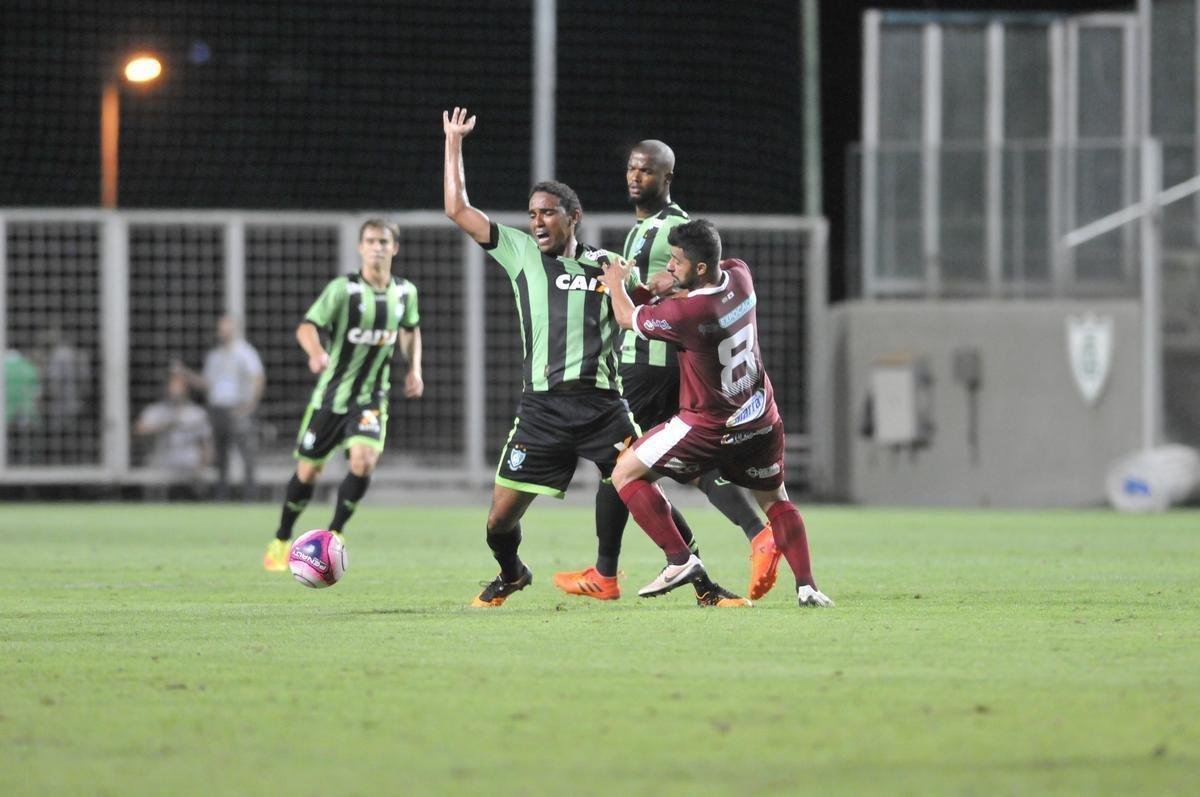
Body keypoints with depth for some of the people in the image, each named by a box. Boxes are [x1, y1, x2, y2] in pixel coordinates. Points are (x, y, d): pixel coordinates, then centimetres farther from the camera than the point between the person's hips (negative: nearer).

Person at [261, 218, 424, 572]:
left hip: (371, 397, 2)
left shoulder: (405, 292, 0)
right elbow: (307, 326, -23)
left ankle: (332, 536, -1)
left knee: (364, 462, -20)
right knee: (308, 471, 5)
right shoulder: (343, 289, -14)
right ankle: (281, 541, 26)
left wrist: (414, 369, 8)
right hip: (331, 394, -2)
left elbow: (410, 330, 21)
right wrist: (317, 353, -43)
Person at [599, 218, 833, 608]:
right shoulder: (739, 275, -8)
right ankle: (806, 586, 6)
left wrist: (615, 283, 11)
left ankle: (680, 560, -3)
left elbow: (627, 318, -8)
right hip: (760, 419, 7)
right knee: (775, 500, 21)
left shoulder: (686, 313, -28)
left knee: (625, 474, 3)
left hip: (711, 427, -7)